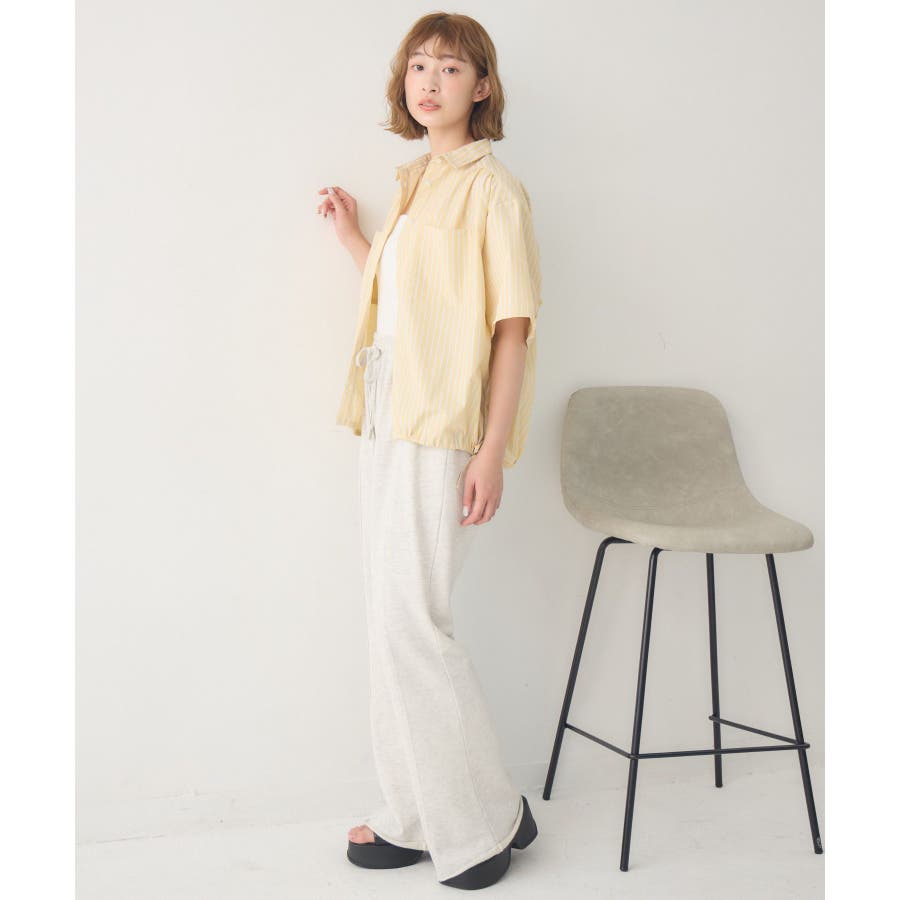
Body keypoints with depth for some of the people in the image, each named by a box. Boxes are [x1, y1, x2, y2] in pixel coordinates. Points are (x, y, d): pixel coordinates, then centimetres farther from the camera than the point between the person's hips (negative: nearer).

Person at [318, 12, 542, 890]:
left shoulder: (491, 186, -8)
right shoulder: (416, 182, 16)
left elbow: (512, 323, -12)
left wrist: (493, 451, -18)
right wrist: (353, 235, 22)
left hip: (442, 424, -8)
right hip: (385, 420, 9)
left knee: (410, 623, -8)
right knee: (393, 621, 11)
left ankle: (488, 818, 10)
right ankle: (417, 816, 24)